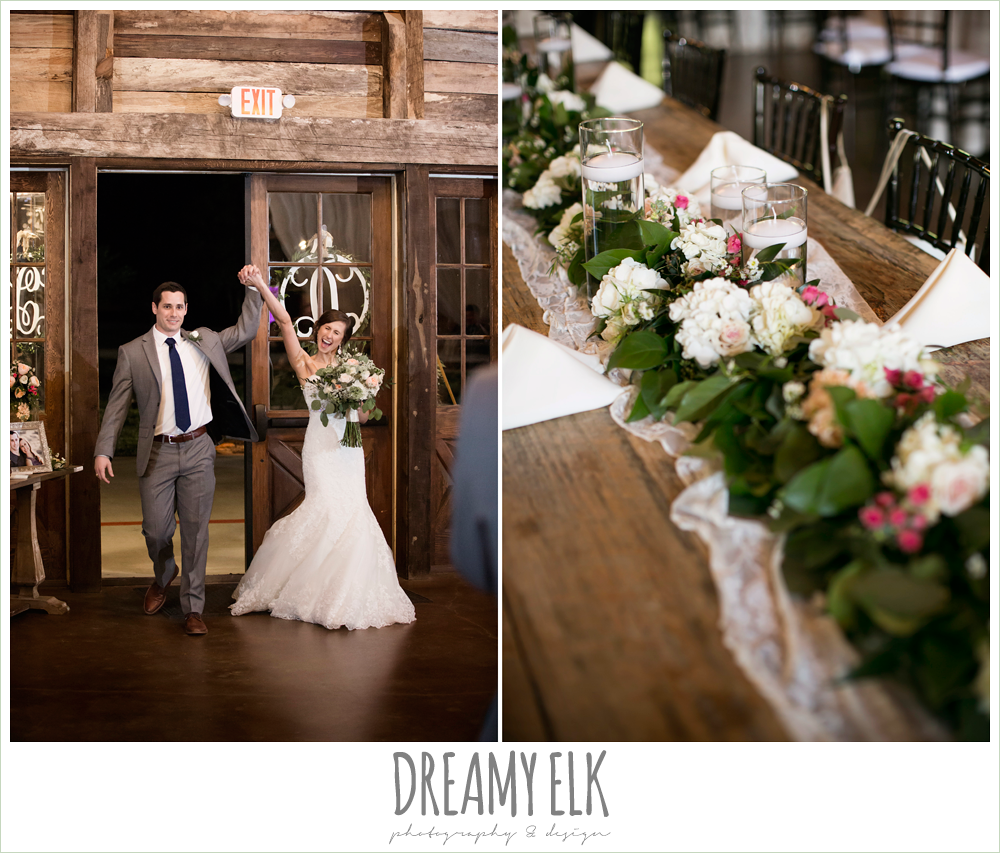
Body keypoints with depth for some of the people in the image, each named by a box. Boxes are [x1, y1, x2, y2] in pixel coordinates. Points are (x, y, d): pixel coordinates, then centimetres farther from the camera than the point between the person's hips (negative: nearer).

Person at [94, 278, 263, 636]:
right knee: (156, 529, 3)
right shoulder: (132, 352, 2)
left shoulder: (204, 341, 9)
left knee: (196, 528, 2)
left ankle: (193, 609, 9)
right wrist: (103, 451, -6)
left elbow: (246, 330, 15)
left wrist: (254, 289, 4)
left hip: (198, 449, 1)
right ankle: (163, 576, 38)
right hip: (158, 452, -1)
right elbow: (116, 406, 1)